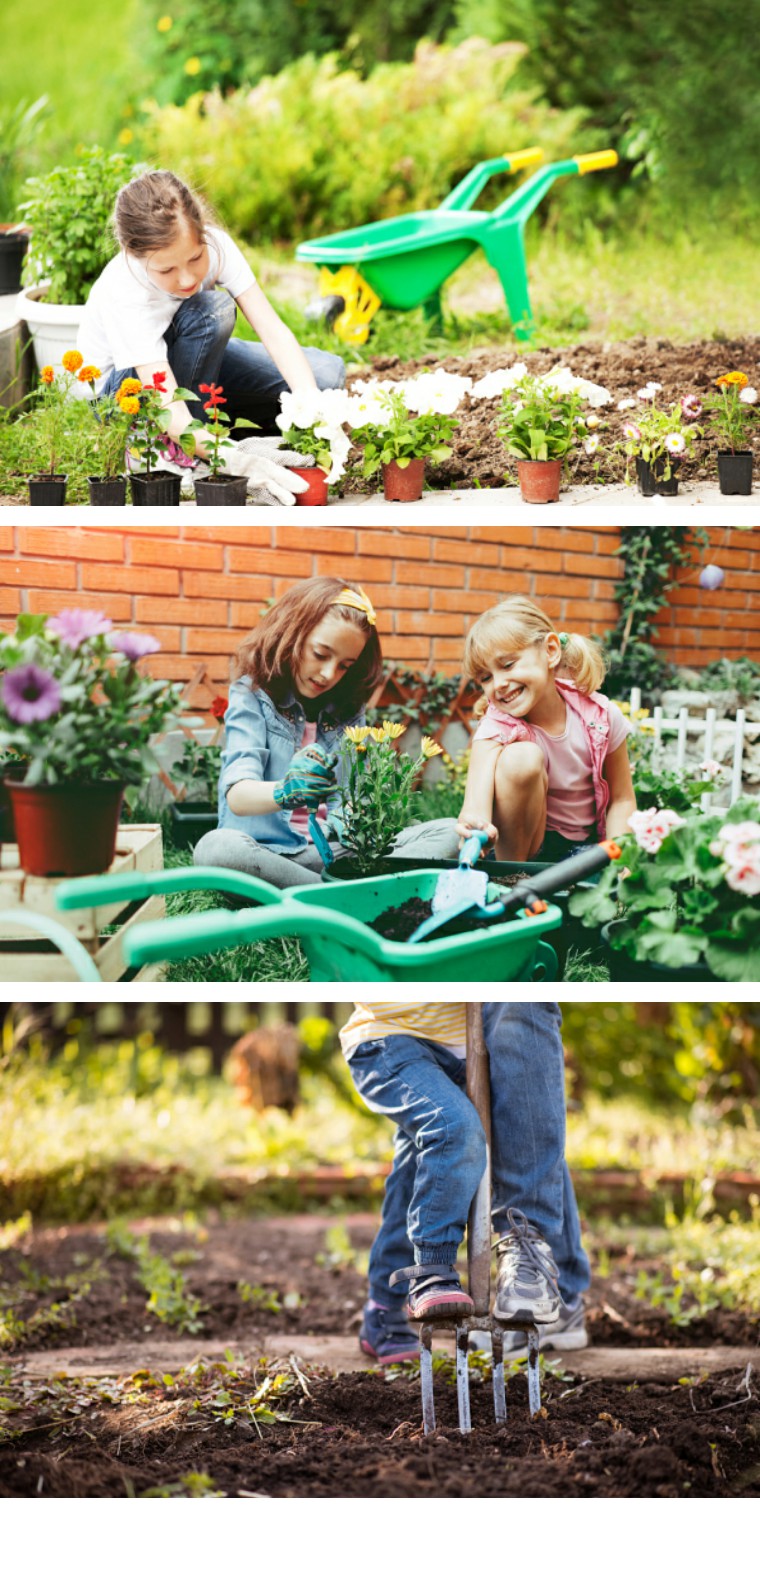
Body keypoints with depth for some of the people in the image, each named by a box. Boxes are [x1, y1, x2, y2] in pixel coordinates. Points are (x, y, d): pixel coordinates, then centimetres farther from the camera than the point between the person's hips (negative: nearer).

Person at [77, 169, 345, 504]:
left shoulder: (214, 245, -27)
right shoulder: (124, 295, -38)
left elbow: (273, 330, -28)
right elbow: (172, 413, -44)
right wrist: (237, 462, -59)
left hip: (199, 365, 5)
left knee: (328, 375, -15)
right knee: (213, 310, -35)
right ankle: (172, 452, -20)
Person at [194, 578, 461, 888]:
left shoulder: (347, 709, 16)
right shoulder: (253, 698, 0)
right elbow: (237, 796, -16)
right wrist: (283, 792, -39)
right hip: (265, 851, -5)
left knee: (448, 834, -12)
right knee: (217, 848, -39)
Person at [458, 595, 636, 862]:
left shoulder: (601, 717, -11)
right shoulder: (498, 727, -16)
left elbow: (621, 799, -1)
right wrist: (474, 820, -63)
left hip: (587, 845, 1)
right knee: (521, 758, -30)